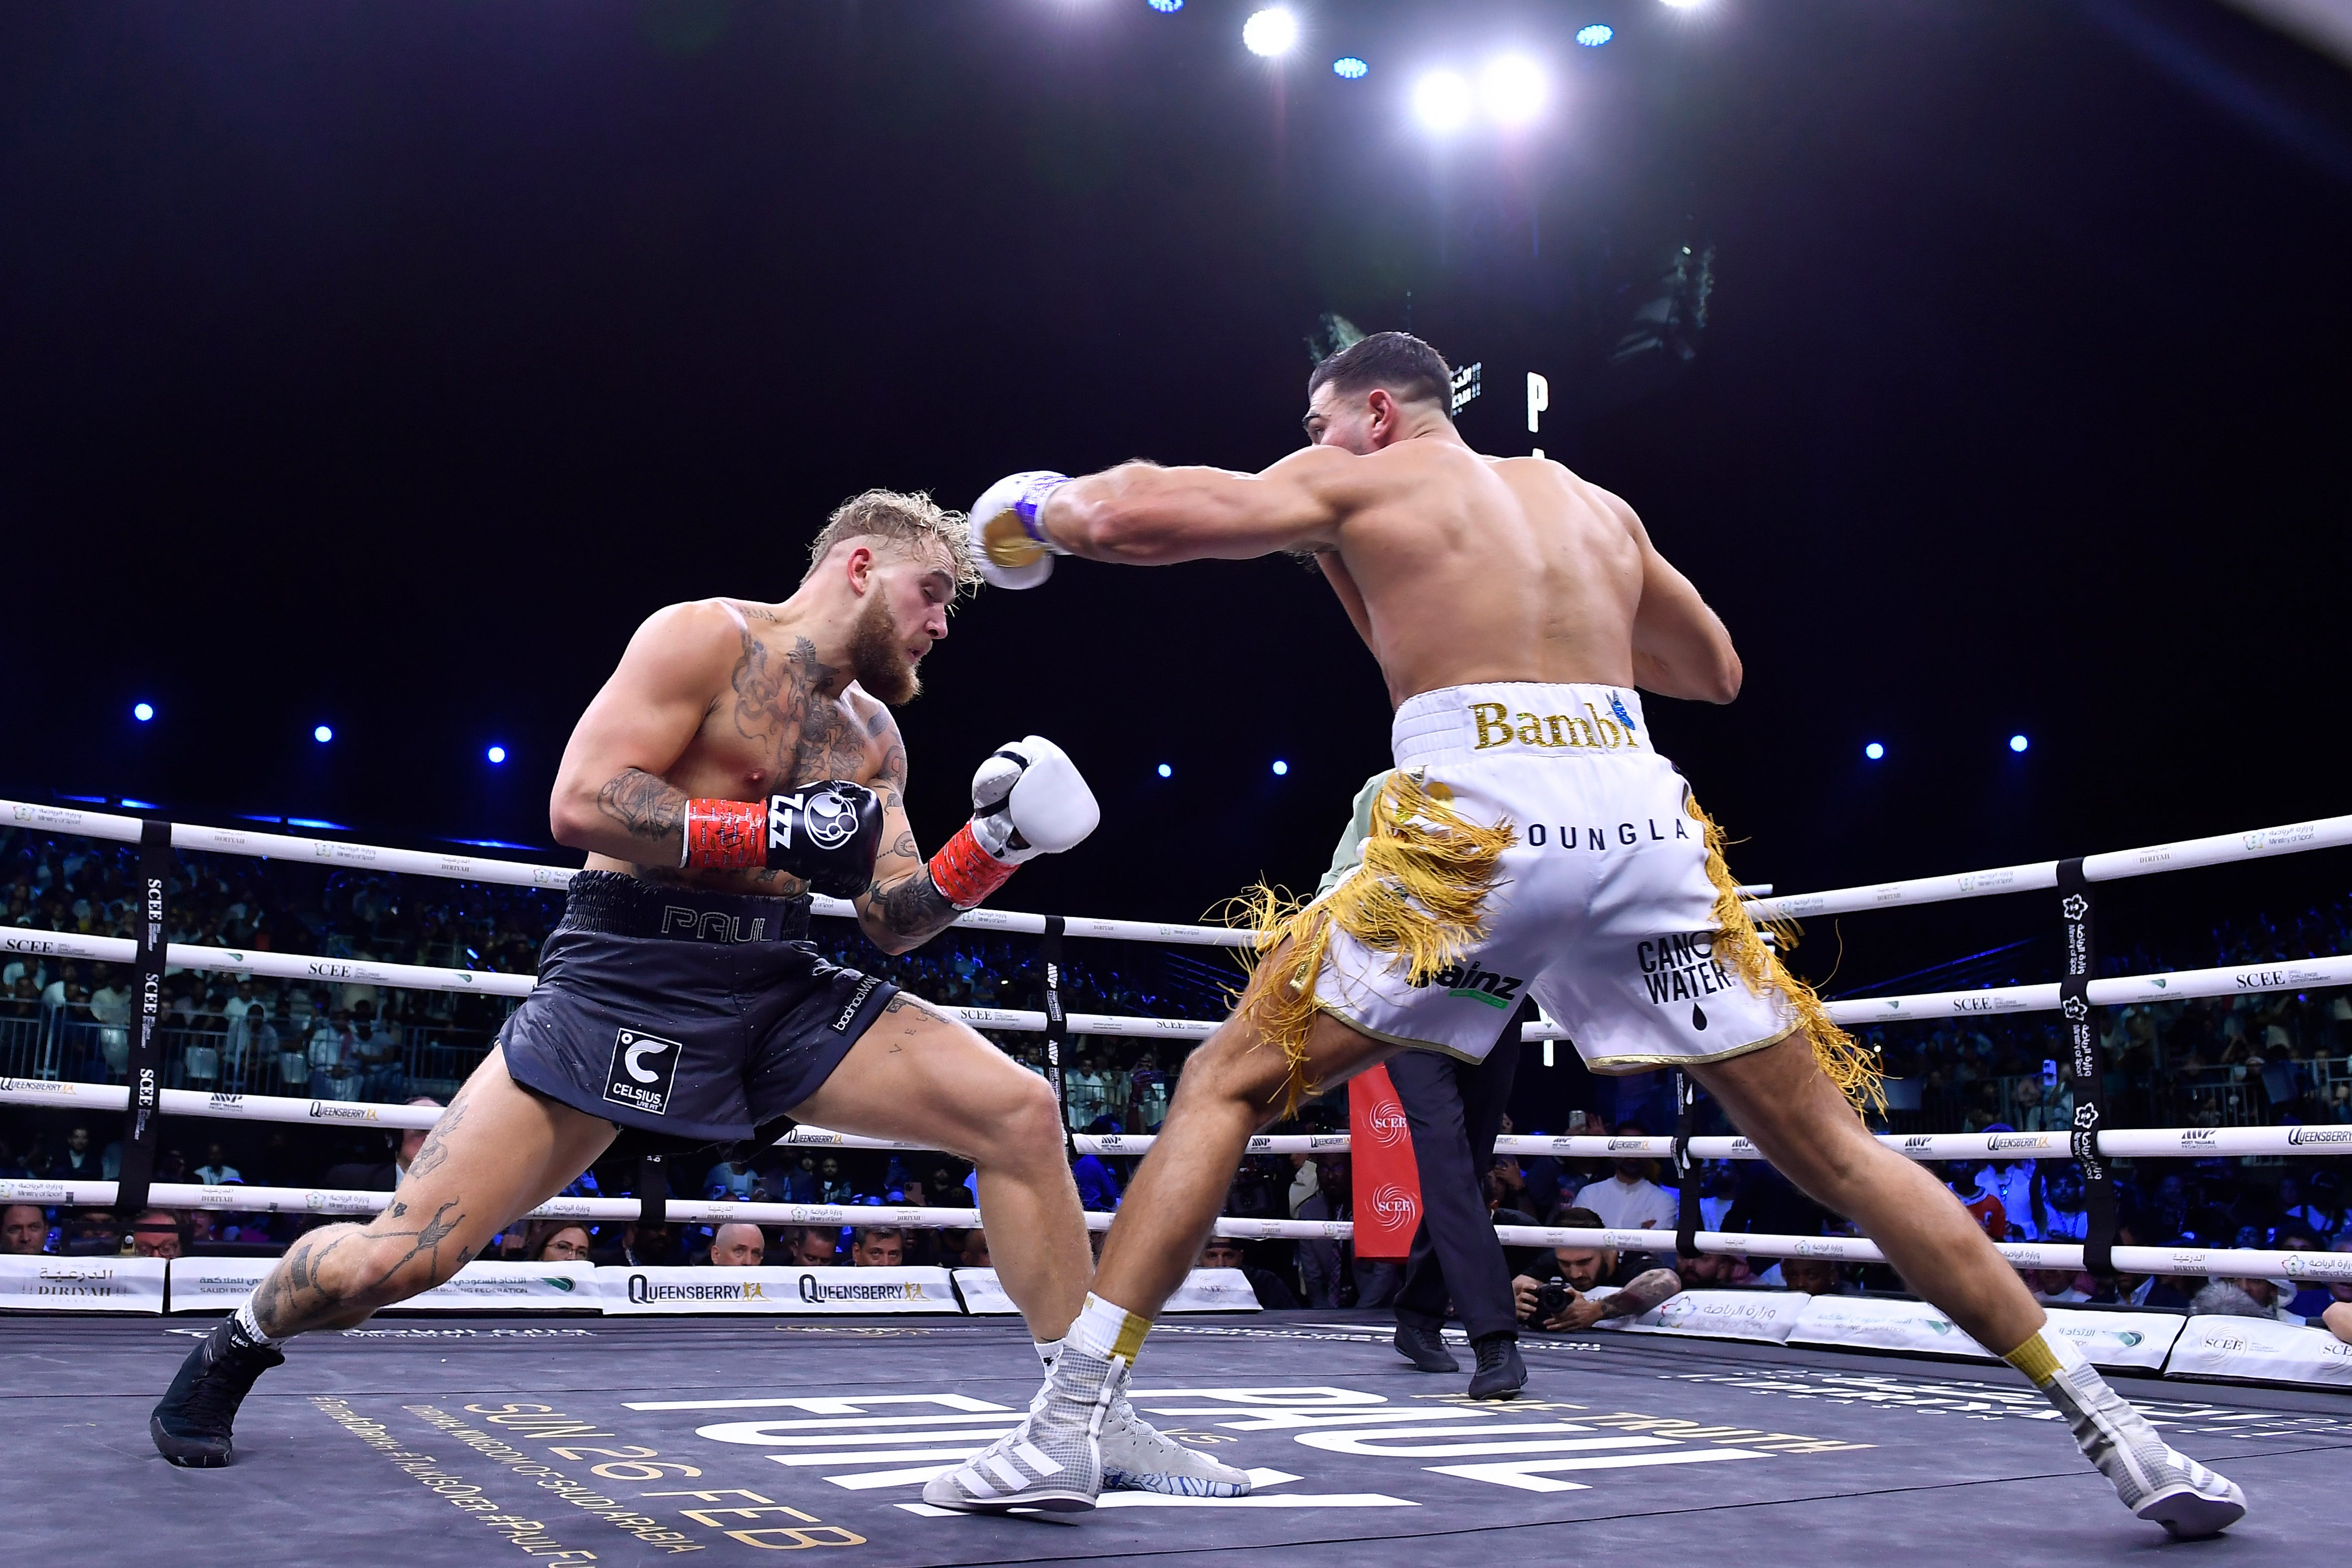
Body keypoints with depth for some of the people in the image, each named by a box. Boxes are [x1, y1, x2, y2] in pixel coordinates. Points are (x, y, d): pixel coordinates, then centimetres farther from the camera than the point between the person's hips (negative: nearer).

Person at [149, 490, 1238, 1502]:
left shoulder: (873, 737, 15)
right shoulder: (705, 637, -6)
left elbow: (894, 923, 13)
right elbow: (581, 803, -17)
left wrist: (992, 849, -4)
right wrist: (778, 831, -21)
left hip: (780, 991, 6)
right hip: (626, 981, -6)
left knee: (1021, 1114, -8)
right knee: (404, 1254, -11)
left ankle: (1095, 1419, 3)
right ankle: (241, 1342, 27)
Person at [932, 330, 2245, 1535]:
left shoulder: (1354, 478, 16)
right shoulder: (1597, 504, 29)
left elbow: (1136, 514, 5)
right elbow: (1717, 672, 38)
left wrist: (1044, 511, 27)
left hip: (1480, 818, -4)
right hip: (1644, 817, 5)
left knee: (1226, 1086, 7)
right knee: (1831, 1147, 15)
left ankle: (1064, 1430, 2)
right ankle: (2110, 1427, 19)